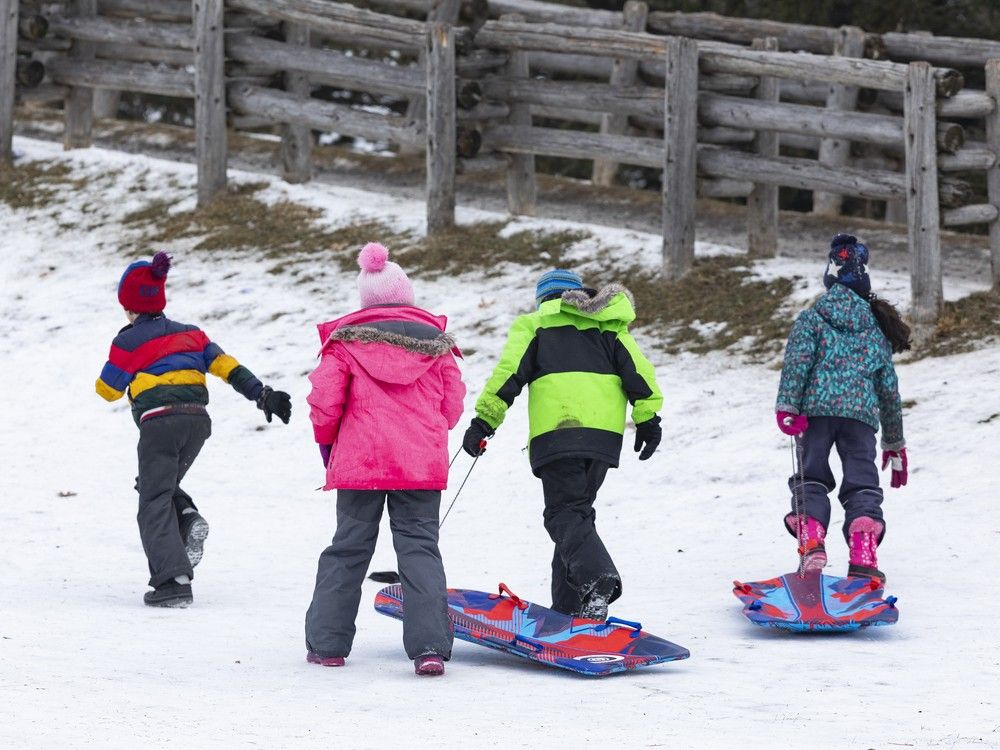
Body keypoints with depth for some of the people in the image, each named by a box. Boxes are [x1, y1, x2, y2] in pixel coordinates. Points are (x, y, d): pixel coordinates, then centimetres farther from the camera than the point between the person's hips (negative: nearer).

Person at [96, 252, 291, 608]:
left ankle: (173, 580, -18)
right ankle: (188, 519, -6)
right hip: (198, 419, 6)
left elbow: (108, 389, 12)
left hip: (159, 421, -6)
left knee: (155, 502, -3)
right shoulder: (190, 334, 18)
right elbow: (227, 366, 8)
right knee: (163, 485, 26)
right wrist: (262, 394, 3)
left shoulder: (128, 342, 3)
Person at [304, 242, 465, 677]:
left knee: (348, 549, 10)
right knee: (419, 548, 2)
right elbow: (453, 405, 8)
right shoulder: (436, 342, 7)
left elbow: (324, 402, -4)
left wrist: (327, 443, 15)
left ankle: (327, 643, 12)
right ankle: (430, 646, -11)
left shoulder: (345, 342, 1)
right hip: (424, 463, 1)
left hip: (360, 462, -1)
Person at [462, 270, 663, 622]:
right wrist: (647, 419, 8)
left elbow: (509, 372, 0)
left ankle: (597, 576, -36)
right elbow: (637, 370, 10)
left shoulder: (534, 324, 14)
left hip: (557, 432, -4)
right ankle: (568, 608, 11)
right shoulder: (609, 326, 24)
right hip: (605, 434, 4)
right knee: (578, 509, 15)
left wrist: (484, 422, -1)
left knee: (564, 512, -8)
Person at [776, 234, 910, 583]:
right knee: (862, 484, -2)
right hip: (862, 413, 1)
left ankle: (812, 542, -20)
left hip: (817, 406, -1)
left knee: (811, 478, 5)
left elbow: (798, 361, -6)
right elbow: (889, 389, 25)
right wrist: (895, 442, 31)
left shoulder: (812, 319, 12)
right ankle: (863, 556, -23)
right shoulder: (878, 331, 22)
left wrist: (787, 406, -11)